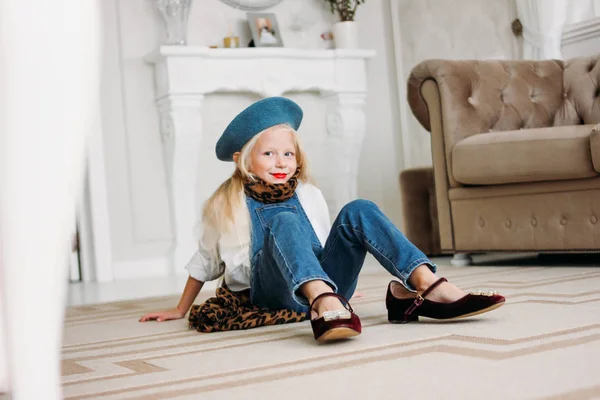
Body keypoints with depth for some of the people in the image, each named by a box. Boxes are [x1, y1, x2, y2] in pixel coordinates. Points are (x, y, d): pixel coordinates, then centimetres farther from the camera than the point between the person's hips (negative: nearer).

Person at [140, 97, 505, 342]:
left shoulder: (309, 195, 15)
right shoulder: (226, 205, 8)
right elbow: (206, 262, 20)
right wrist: (180, 311, 27)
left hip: (328, 280, 3)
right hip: (274, 292, -3)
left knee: (358, 211, -18)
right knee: (284, 223, -31)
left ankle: (430, 289, -37)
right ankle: (325, 304, -61)